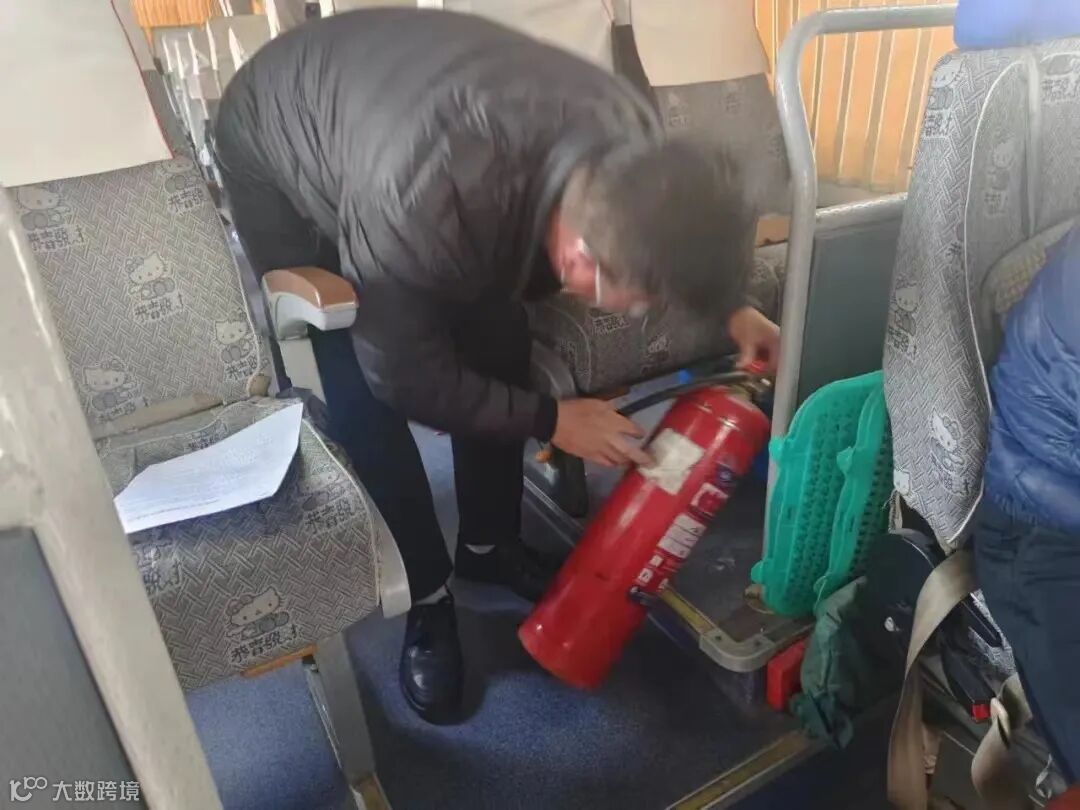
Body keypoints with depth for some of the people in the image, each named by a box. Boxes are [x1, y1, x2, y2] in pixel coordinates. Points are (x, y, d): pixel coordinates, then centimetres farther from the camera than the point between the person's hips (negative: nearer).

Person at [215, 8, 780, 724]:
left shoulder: (631, 135, -26)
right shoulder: (421, 209, -45)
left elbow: (671, 231, 0)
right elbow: (403, 378, -27)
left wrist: (729, 303, -9)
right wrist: (550, 421, -22)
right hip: (277, 153, -5)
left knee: (499, 343, -2)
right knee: (362, 402, -14)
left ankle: (489, 544, 20)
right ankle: (425, 597, 9)